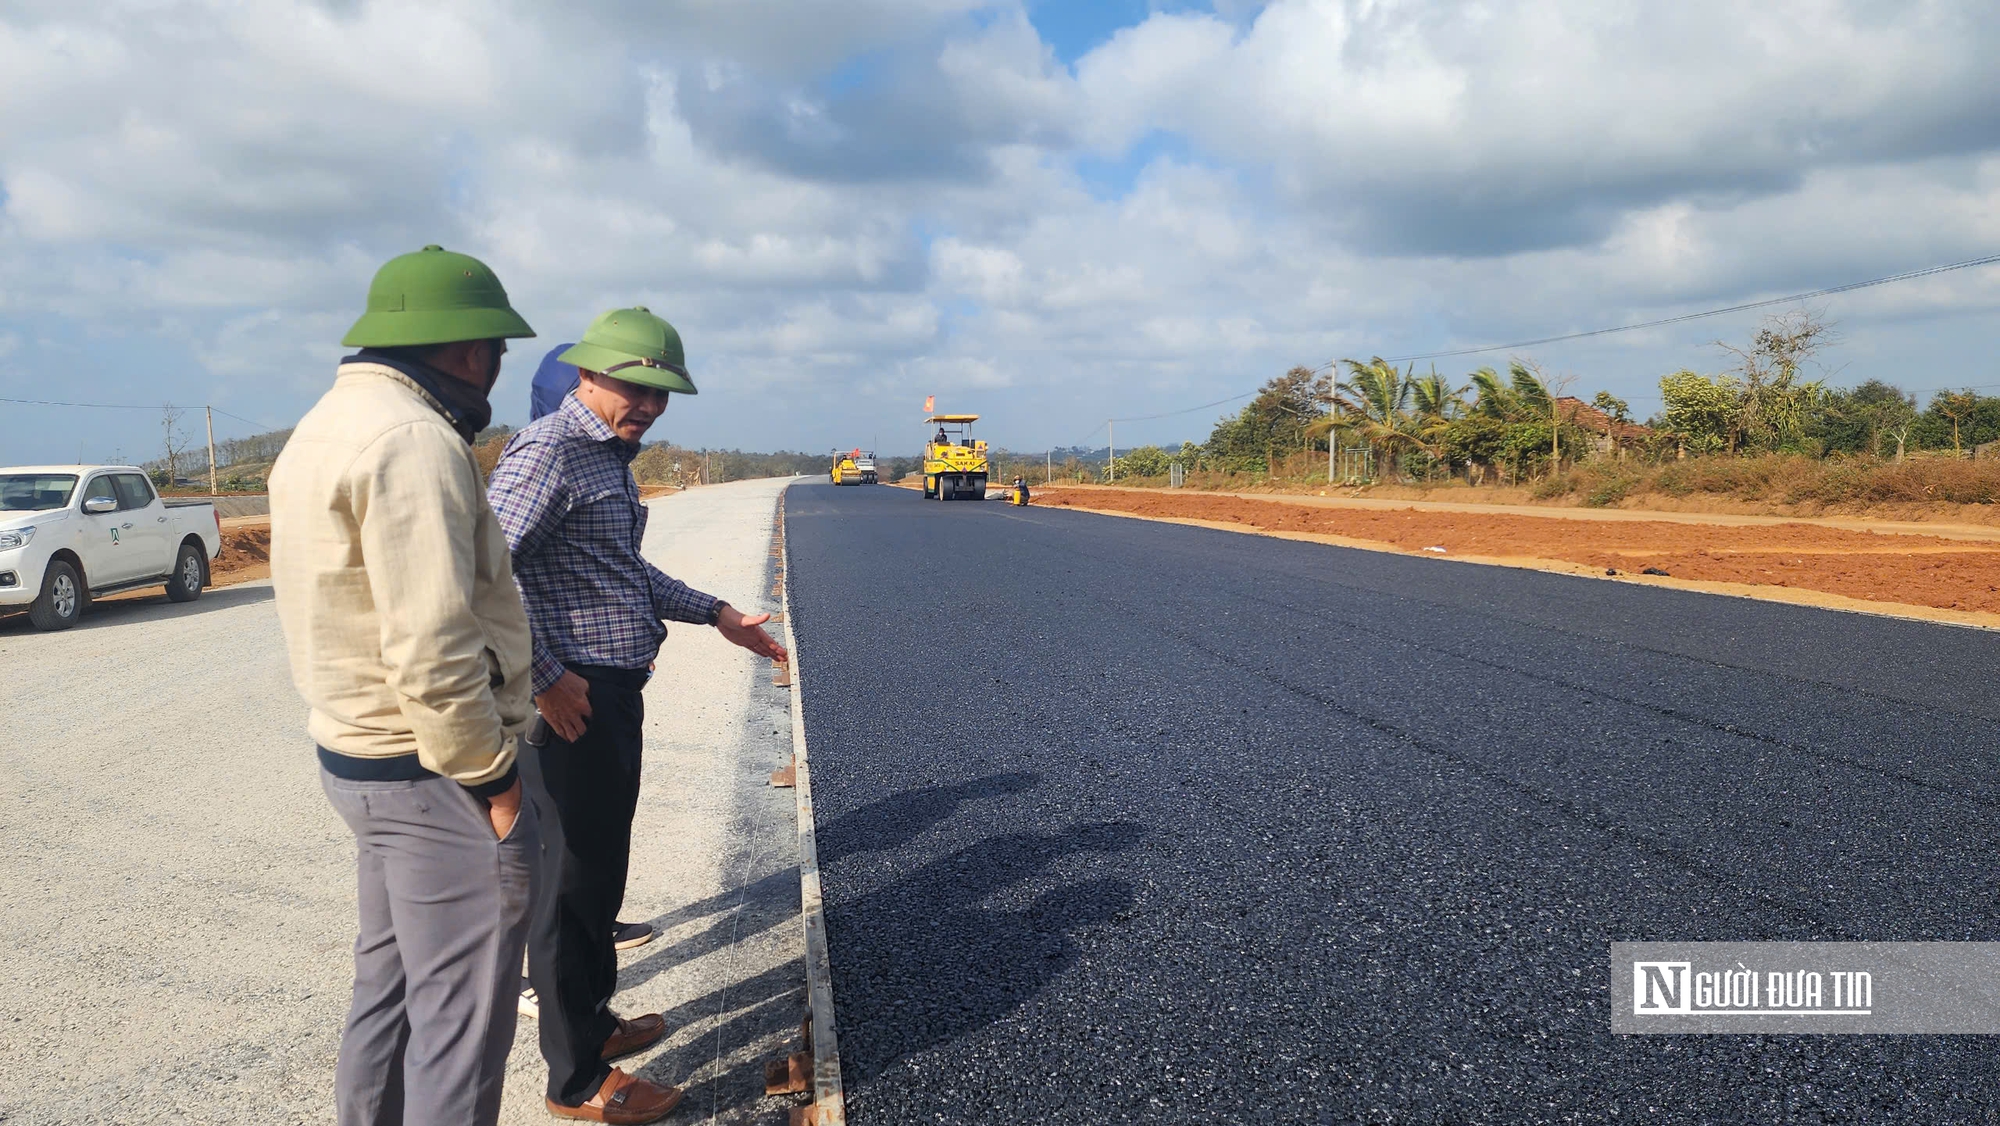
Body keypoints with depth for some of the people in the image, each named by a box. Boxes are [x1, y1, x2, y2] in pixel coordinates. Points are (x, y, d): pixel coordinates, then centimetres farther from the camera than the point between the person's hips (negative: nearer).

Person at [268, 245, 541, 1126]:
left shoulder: (327, 425, 12)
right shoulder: (413, 439, -21)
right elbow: (432, 650, -26)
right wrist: (490, 774, -15)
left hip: (359, 756, 10)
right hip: (436, 774, -10)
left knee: (389, 986, 22)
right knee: (460, 1019, 2)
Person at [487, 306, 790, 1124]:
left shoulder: (611, 459, 16)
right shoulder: (546, 452, -15)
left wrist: (717, 615, 26)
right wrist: (545, 677, -23)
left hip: (616, 696, 10)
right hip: (571, 704, -10)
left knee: (601, 871, 21)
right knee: (571, 882, 1)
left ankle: (594, 1020, 38)